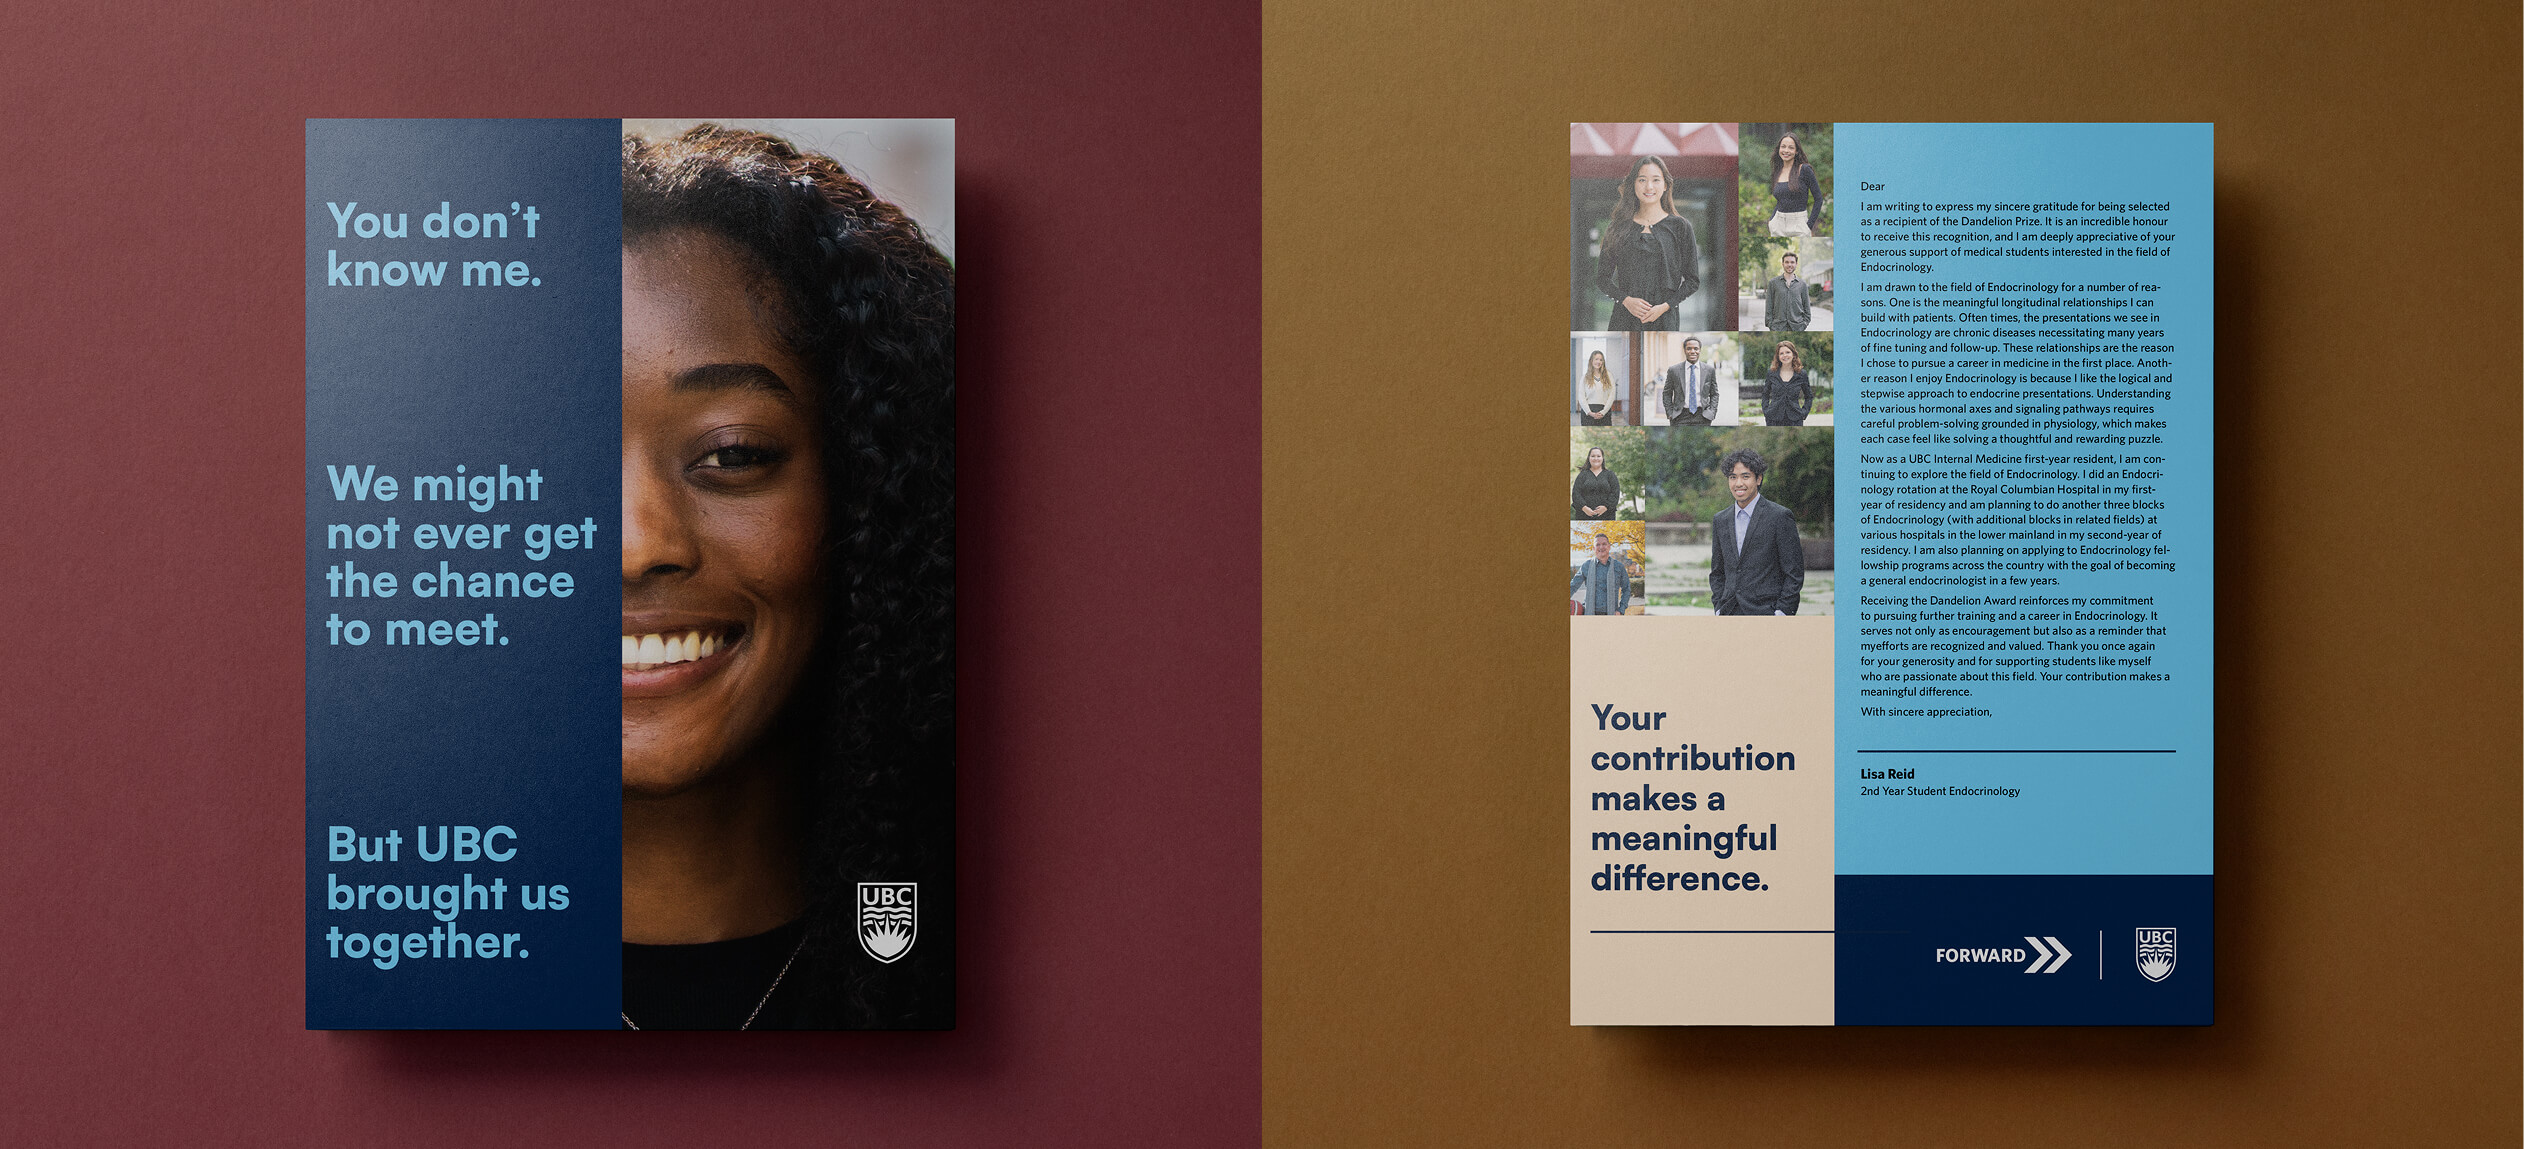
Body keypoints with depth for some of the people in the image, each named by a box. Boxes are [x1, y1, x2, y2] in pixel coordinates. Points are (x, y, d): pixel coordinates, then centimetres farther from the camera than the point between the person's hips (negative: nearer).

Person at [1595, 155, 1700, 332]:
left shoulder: (1679, 226, 5)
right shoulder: (1617, 227, 9)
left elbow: (1692, 281, 6)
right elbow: (1602, 278, 11)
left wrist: (1664, 306, -8)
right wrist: (1626, 300, -7)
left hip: (1664, 320, -1)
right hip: (1624, 320, 1)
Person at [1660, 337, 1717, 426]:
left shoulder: (1710, 370, 7)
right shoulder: (1674, 370, 3)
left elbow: (1714, 394, 12)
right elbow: (1667, 394, 8)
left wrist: (1712, 412, -1)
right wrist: (1670, 413, -2)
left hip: (1702, 417, 1)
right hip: (1680, 417, -1)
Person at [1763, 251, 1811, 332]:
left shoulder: (1802, 284, 10)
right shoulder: (1773, 282, 7)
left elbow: (1807, 307, 13)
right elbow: (1769, 306, 5)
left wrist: (1804, 323, 0)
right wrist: (1770, 324, -4)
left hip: (1797, 328, 1)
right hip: (1778, 328, -1)